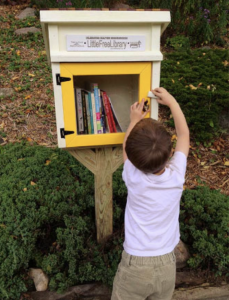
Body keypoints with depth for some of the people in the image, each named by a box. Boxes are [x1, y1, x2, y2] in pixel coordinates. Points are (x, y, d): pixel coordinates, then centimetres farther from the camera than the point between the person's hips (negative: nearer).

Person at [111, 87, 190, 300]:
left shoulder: (134, 179, -20)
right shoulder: (176, 175, -15)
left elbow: (126, 147, 2)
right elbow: (184, 135, 1)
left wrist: (134, 120, 13)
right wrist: (171, 101, 8)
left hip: (135, 265, -2)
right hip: (167, 265, 3)